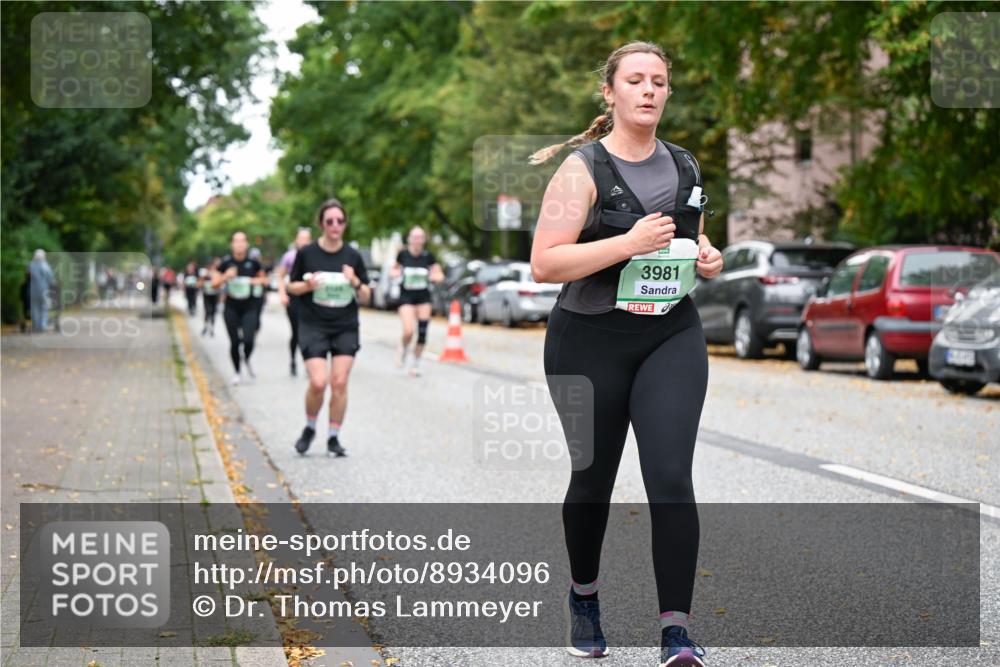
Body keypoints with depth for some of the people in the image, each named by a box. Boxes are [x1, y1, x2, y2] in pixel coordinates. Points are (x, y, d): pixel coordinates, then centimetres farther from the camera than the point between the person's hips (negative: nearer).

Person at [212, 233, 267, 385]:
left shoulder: (253, 262, -1)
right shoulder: (226, 263, -3)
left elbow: (262, 278, 15)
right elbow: (214, 284, 2)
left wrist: (258, 280, -8)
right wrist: (225, 277, -16)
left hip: (249, 307, 0)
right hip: (231, 308, 0)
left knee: (248, 340, -13)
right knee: (235, 342, 3)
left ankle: (247, 360, 22)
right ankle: (237, 372, 23)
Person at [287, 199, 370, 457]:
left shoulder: (353, 256, 2)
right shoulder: (307, 253, -3)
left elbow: (366, 296, 7)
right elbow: (292, 286, 6)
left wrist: (355, 282, -14)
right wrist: (308, 285, -15)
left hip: (346, 329, 2)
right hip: (313, 327, -2)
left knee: (340, 382, -5)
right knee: (318, 382, -13)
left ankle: (333, 438, 9)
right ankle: (310, 428, 14)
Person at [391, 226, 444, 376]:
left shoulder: (428, 256, -2)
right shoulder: (403, 254, -3)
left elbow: (440, 275, 5)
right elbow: (394, 269, 15)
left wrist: (435, 276, -17)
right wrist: (394, 272, -8)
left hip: (423, 297, 2)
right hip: (406, 297, -2)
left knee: (422, 332, -1)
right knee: (408, 331, -17)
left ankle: (416, 362, 17)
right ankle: (403, 349, 17)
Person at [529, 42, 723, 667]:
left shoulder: (686, 167, 9)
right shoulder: (583, 168, -8)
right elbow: (544, 264, -16)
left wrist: (708, 259, 2)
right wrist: (629, 243, -24)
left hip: (672, 338, 3)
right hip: (592, 341, -3)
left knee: (671, 476, -12)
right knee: (594, 477, 12)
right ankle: (584, 594, 39)